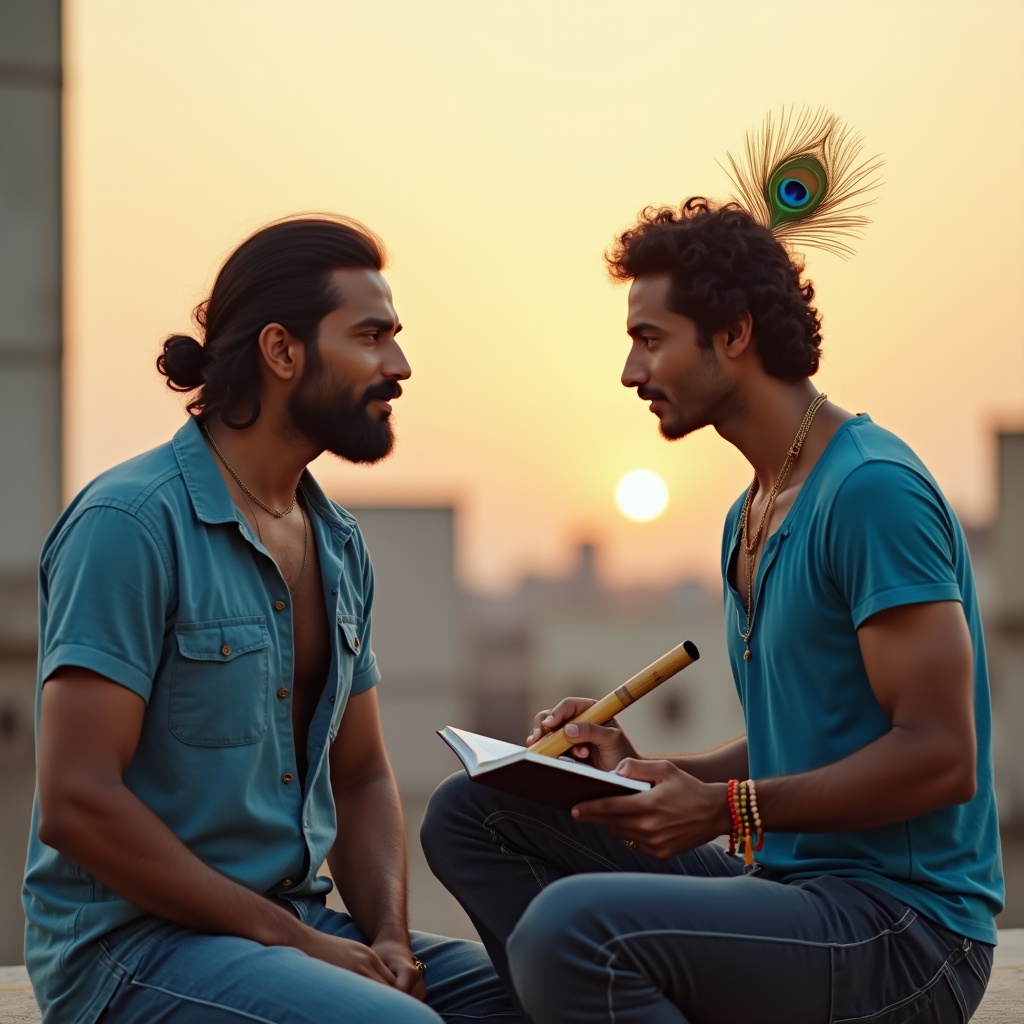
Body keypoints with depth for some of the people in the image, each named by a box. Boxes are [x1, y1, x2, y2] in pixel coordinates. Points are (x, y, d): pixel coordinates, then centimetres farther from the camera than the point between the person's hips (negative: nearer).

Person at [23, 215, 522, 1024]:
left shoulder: (339, 547, 13)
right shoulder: (132, 523, -13)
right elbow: (79, 802, -19)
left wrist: (389, 939, -2)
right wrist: (289, 939, -18)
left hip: (302, 928, 8)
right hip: (130, 946, -8)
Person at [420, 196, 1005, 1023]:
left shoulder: (871, 490, -14)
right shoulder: (750, 516, 17)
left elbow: (940, 755, -19)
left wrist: (726, 808, -20)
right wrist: (644, 772, 6)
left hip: (904, 927, -10)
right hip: (792, 883, 10)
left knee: (569, 926, -32)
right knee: (470, 814, 8)